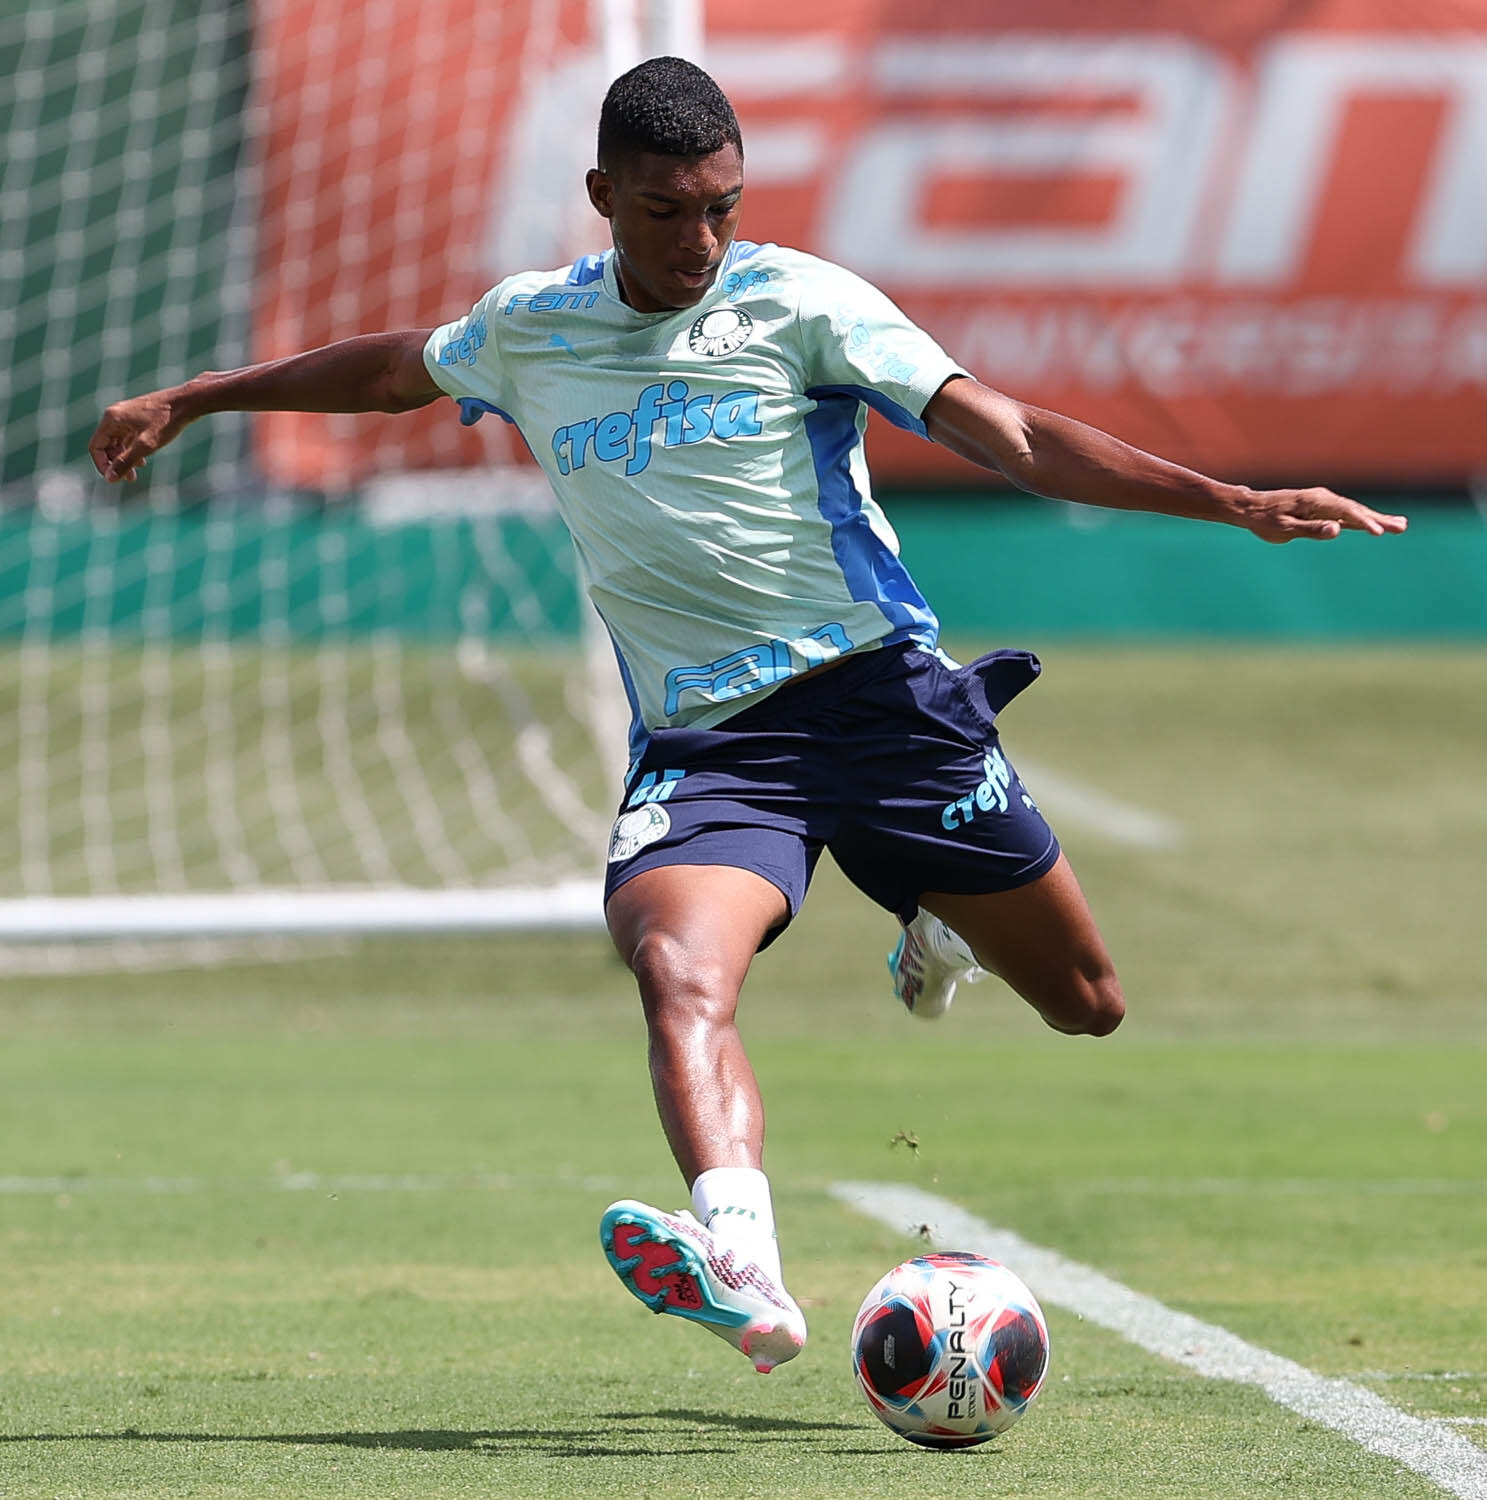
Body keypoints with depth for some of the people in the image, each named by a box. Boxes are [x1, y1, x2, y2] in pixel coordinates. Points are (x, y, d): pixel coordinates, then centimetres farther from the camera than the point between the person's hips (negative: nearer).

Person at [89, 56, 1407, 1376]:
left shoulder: (799, 303, -4)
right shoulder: (529, 328, 7)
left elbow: (1010, 436, -10)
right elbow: (394, 368, 29)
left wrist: (1235, 503, -22)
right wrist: (186, 401, 39)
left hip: (878, 695, -1)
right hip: (699, 741, 1)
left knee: (1088, 1007, 8)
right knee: (680, 973, -32)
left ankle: (945, 925, 43)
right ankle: (741, 1268, -55)